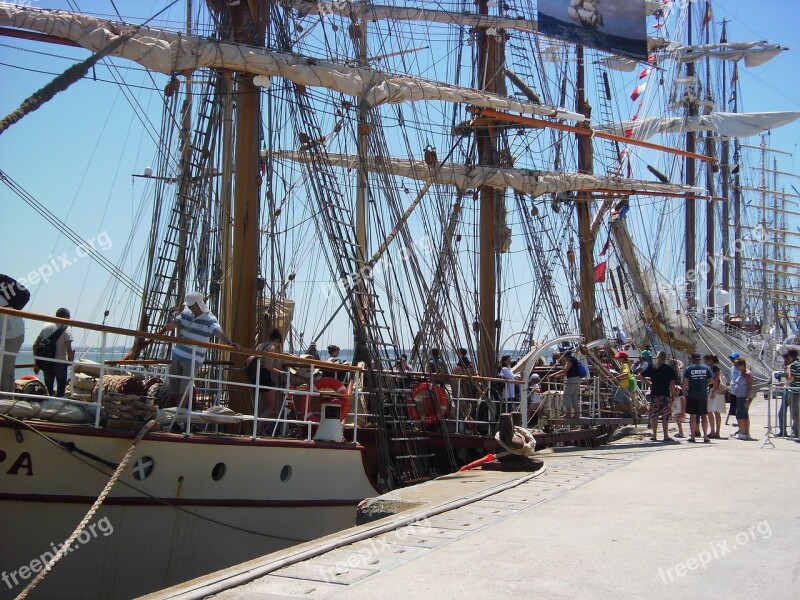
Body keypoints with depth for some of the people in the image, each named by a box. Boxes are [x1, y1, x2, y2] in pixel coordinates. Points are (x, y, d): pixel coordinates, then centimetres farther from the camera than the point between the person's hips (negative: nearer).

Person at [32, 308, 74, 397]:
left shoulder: (46, 326, 6)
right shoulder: (66, 329, -10)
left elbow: (35, 345, 7)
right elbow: (69, 350, -19)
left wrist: (36, 363, 12)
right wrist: (71, 360, -1)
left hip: (46, 362, 5)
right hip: (60, 362, -5)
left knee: (48, 388, 12)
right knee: (61, 389, 5)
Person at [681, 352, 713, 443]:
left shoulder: (688, 369, -3)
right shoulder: (706, 368, 4)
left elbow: (684, 382, -9)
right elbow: (712, 379, 3)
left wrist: (684, 393, 0)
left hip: (692, 395, -2)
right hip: (703, 395, 2)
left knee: (693, 415, 2)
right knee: (704, 416, 8)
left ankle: (692, 436, 3)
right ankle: (705, 436, 6)